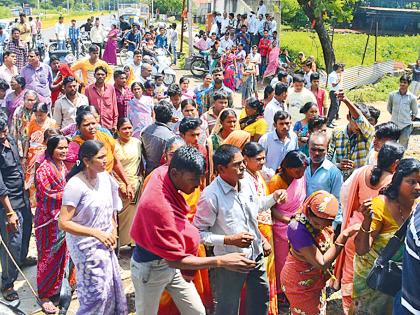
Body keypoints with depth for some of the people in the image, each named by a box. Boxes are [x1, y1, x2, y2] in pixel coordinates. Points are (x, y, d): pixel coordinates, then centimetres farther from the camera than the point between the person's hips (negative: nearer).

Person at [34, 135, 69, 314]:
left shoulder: (63, 166, 7)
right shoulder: (44, 169, -14)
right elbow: (48, 195, -19)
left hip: (63, 217, 6)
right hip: (48, 220, -6)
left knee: (62, 255, 13)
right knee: (48, 257, 3)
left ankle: (56, 288, 29)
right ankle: (44, 296, 16)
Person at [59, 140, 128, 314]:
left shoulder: (105, 176, -1)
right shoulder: (75, 185, -21)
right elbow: (63, 223, -22)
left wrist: (113, 230, 6)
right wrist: (96, 233, -25)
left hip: (105, 244, 7)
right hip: (86, 247, -7)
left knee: (112, 287, 15)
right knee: (96, 293, -1)